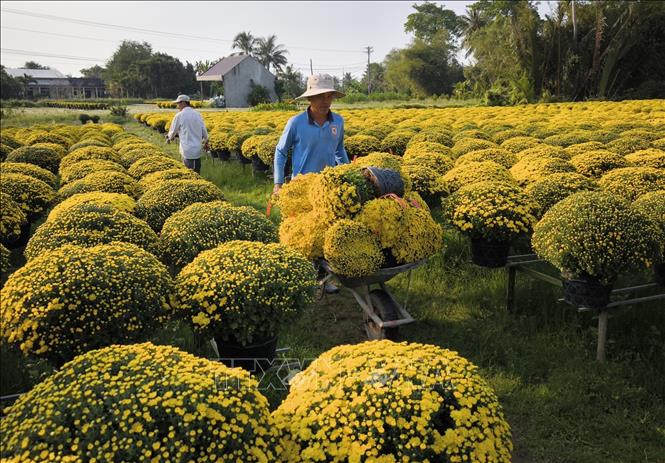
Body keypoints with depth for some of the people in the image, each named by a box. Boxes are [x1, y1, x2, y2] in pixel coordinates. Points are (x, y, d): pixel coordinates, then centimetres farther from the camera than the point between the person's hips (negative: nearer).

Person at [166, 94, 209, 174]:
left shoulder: (179, 116, -6)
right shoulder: (197, 114, 7)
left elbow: (173, 131, 5)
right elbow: (204, 131, 12)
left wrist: (169, 138, 26)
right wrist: (205, 141, 29)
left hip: (187, 151, -5)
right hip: (197, 150, 5)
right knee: (196, 173, 11)